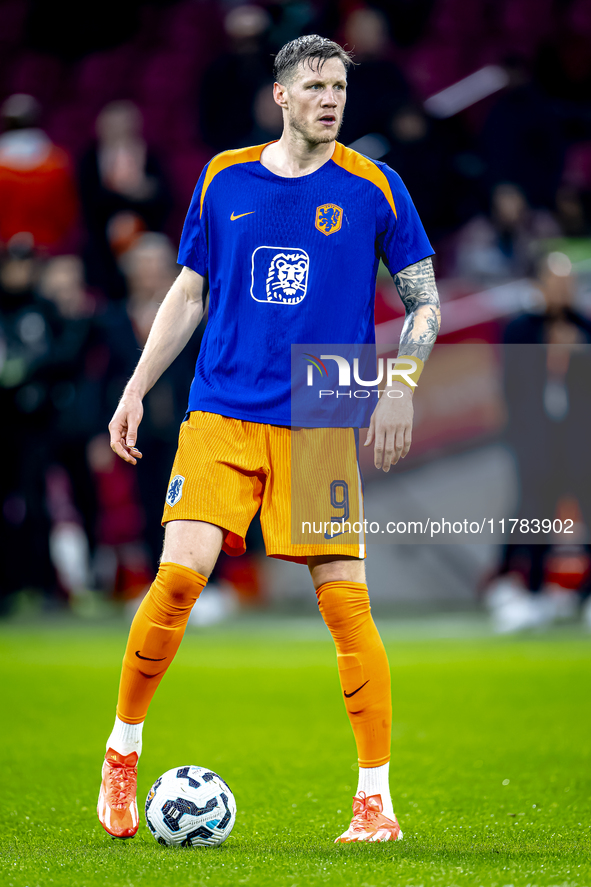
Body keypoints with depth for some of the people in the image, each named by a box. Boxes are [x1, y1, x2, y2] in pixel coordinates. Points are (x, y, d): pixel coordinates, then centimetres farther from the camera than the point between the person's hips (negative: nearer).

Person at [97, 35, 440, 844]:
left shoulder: (373, 190, 2)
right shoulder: (223, 180, 8)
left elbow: (424, 302, 7)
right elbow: (188, 294, 16)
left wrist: (400, 387, -7)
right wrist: (136, 390, 10)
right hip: (221, 414, 1)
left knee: (346, 600, -6)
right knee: (179, 573, -12)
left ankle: (376, 799, 3)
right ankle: (122, 752, 7)